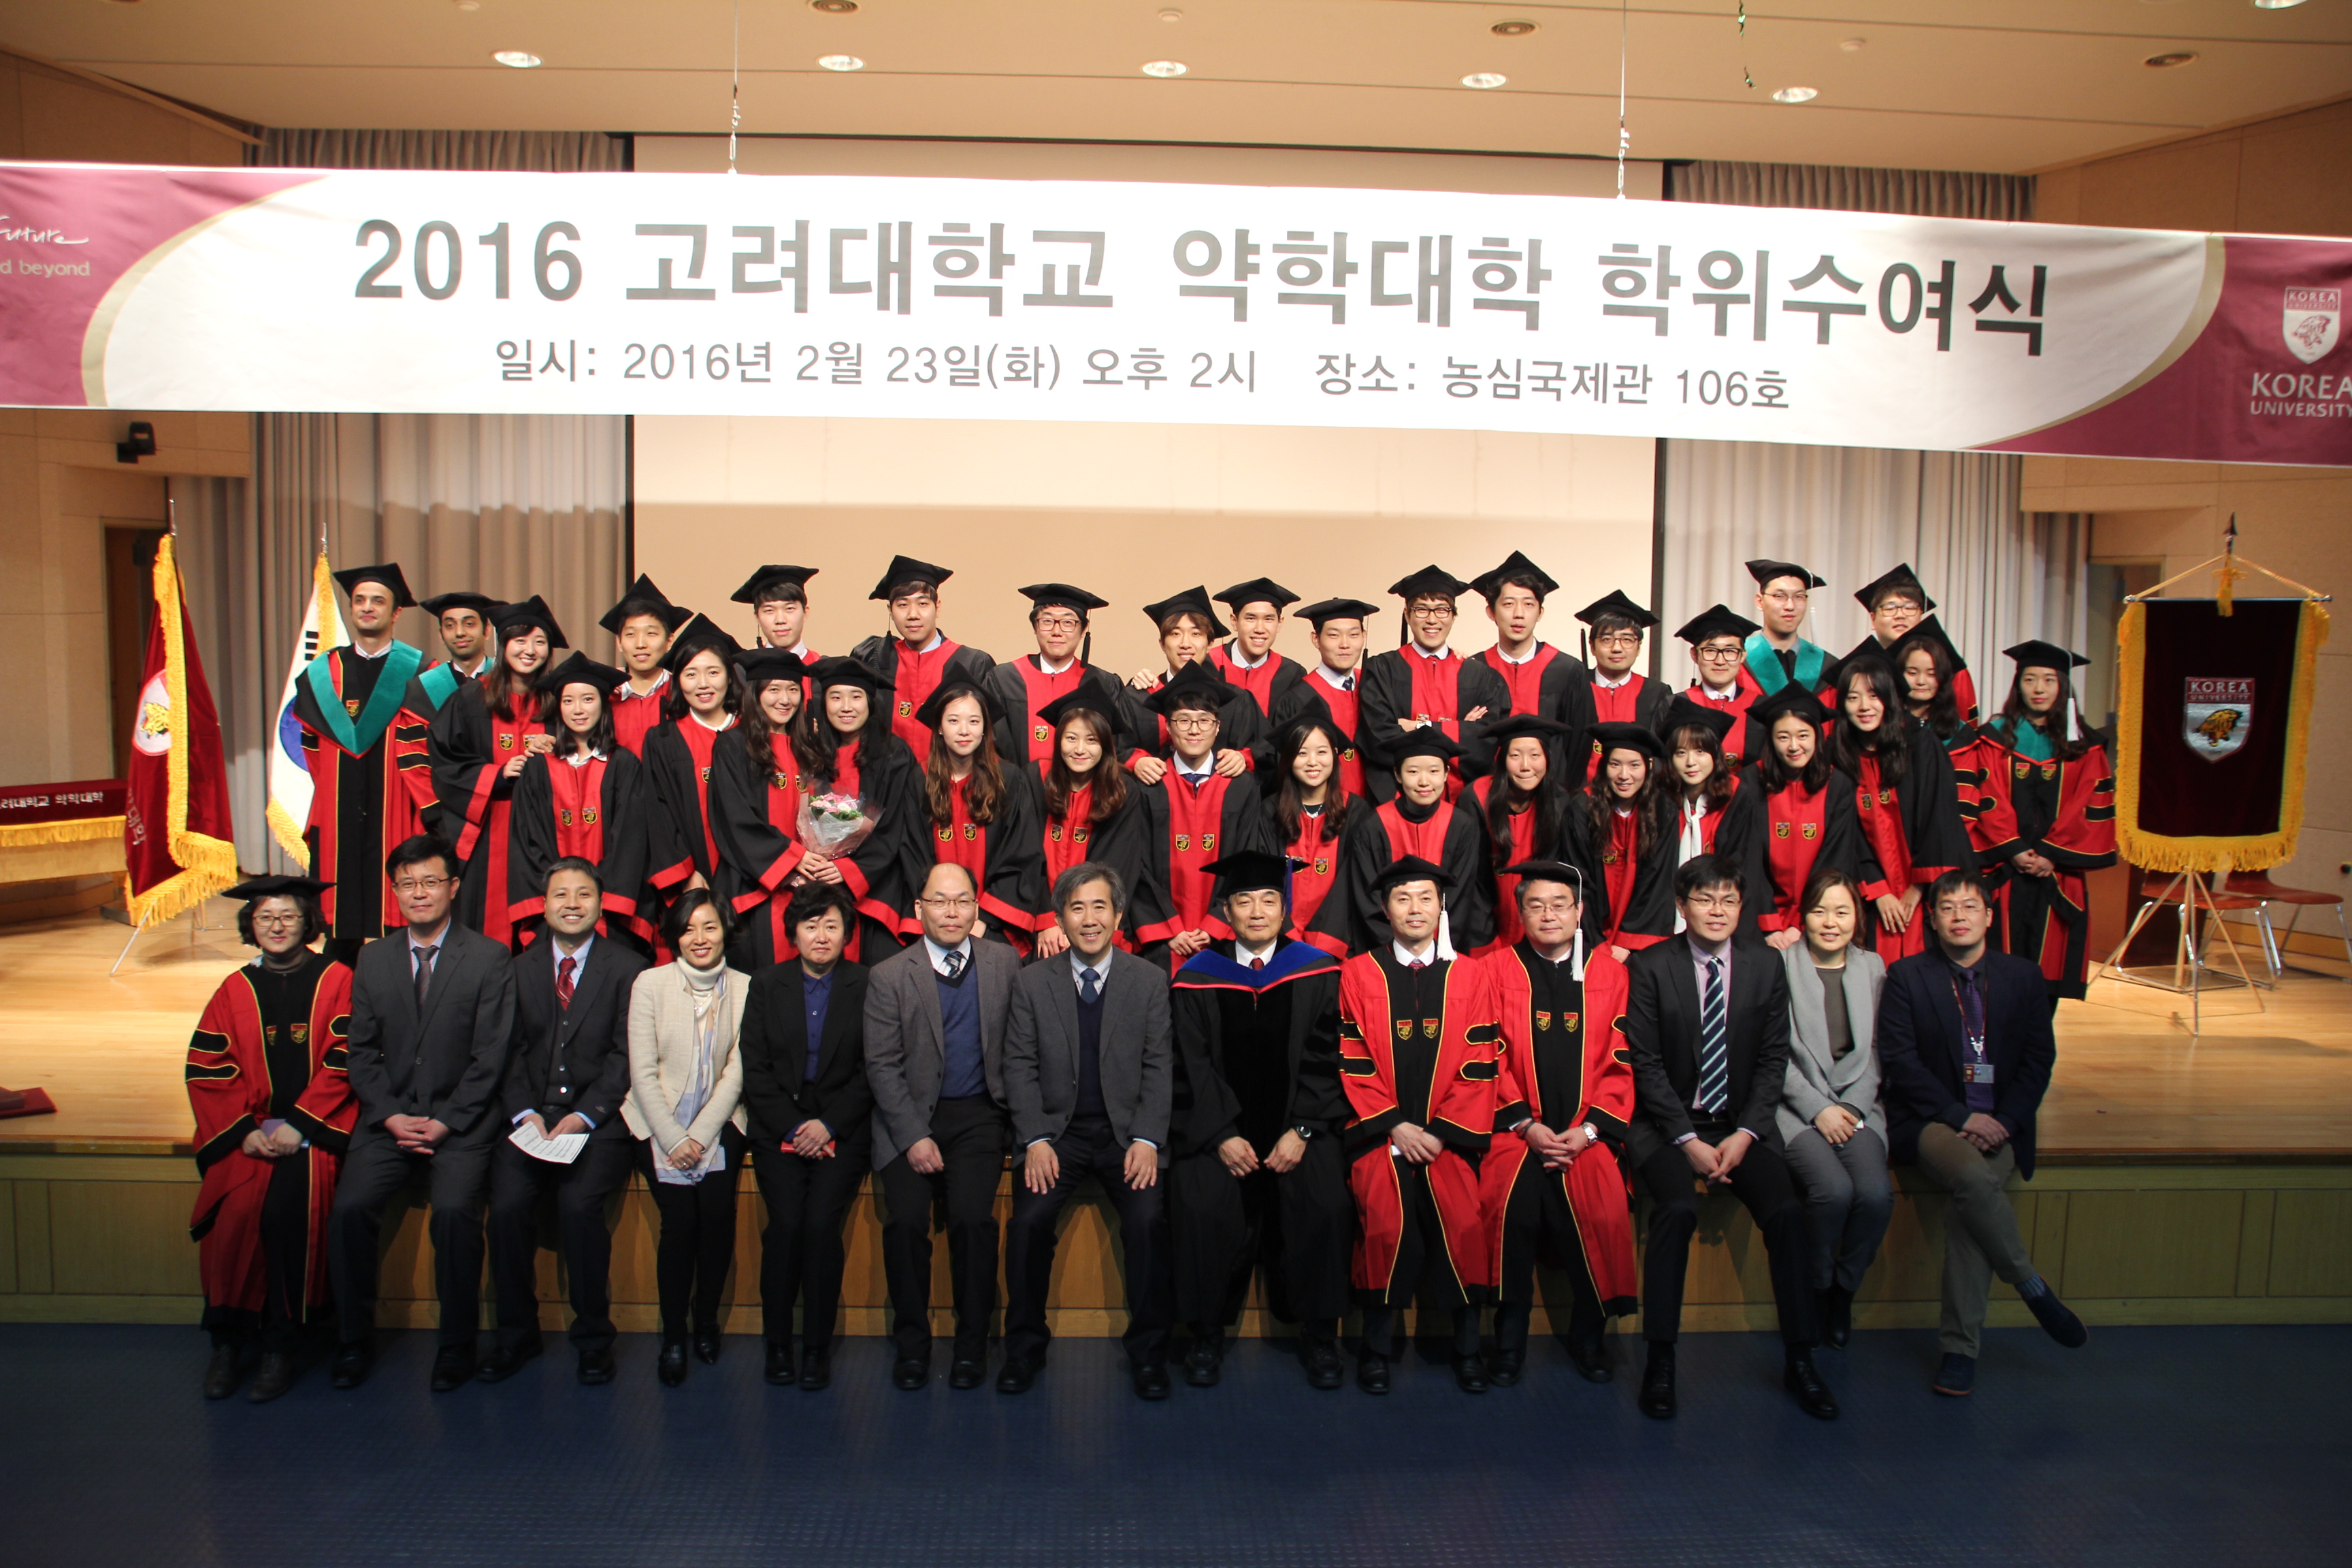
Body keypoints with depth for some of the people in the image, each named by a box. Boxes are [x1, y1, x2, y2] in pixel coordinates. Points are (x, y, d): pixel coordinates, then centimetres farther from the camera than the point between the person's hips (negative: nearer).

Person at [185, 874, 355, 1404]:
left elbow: (342, 1063, -2)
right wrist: (246, 1130, -7)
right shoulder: (235, 990, 13)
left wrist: (297, 1125, -12)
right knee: (236, 1208, -23)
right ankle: (228, 1339, -5)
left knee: (286, 1205, -26)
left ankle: (281, 1344, -13)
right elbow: (206, 1070, 8)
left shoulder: (336, 980, 5)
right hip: (250, 1129, 2)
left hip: (314, 1125, -2)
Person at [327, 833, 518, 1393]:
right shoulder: (373, 959, 12)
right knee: (349, 1210, -19)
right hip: (388, 1118, 3)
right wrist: (391, 1116, -6)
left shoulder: (490, 959, 0)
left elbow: (490, 1057, -5)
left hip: (460, 1123, -3)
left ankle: (457, 1344, -9)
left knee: (454, 1211, -27)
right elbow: (362, 1051, 9)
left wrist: (445, 1123, -13)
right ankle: (354, 1341, 0)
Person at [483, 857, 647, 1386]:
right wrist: (524, 1112, -7)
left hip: (599, 1119, -3)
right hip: (532, 1117, 3)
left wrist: (584, 1116, -13)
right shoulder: (519, 968, 14)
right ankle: (515, 1334, 0)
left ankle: (594, 1337, -8)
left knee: (579, 1203, -26)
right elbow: (511, 1052, 9)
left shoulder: (629, 969, 3)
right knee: (507, 1205, -21)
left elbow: (627, 1056, -3)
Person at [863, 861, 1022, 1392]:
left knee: (973, 1218, -17)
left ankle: (972, 1342, 1)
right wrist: (914, 1137, -11)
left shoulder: (1004, 963, 5)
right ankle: (912, 1342, 4)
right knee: (906, 1220, -16)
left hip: (978, 1115, 1)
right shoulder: (888, 976, -2)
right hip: (909, 1115, 0)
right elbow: (882, 1065, -4)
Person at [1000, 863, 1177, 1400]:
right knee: (1028, 1219, -22)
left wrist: (1147, 1140, -11)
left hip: (1128, 1132, -1)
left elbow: (1159, 1067, 1)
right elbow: (1020, 1065, 2)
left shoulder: (1150, 980, 4)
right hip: (1057, 1131, 1)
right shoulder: (1032, 982, 5)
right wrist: (1035, 1141, -10)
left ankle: (1147, 1350, -5)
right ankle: (1025, 1347, -2)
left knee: (1147, 1220, -24)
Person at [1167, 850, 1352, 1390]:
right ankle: (1207, 1335, -5)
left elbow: (1324, 1059, 0)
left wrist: (1302, 1130, -12)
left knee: (1326, 1205, -25)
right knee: (1202, 1206, -26)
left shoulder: (1317, 972, 4)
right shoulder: (1197, 978, 4)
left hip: (1297, 1122, 0)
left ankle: (1319, 1336, -5)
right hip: (1218, 1124, 0)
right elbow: (1193, 1067, 0)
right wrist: (1223, 1136, -13)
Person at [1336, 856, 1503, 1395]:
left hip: (1448, 1132, 1)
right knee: (1386, 1221, -23)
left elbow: (1480, 1067, 4)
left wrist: (1440, 1132, -6)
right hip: (1379, 1130, -1)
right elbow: (1353, 1063, 3)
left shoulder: (1472, 976, 9)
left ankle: (1467, 1343, -3)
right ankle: (1377, 1344, -6)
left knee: (1463, 1219, -22)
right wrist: (1395, 1127, -7)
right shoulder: (1358, 974, 8)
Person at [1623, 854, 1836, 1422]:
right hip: (1667, 1124, -2)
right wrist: (1688, 1141, -13)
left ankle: (1800, 1360, -6)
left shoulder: (1766, 966, 5)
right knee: (1677, 1208, -29)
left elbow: (1773, 1059, 4)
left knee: (1787, 1211, -21)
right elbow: (1647, 1065, -6)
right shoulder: (1650, 967, -4)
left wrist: (1745, 1134, -8)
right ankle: (1660, 1362, -18)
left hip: (1742, 1123, 3)